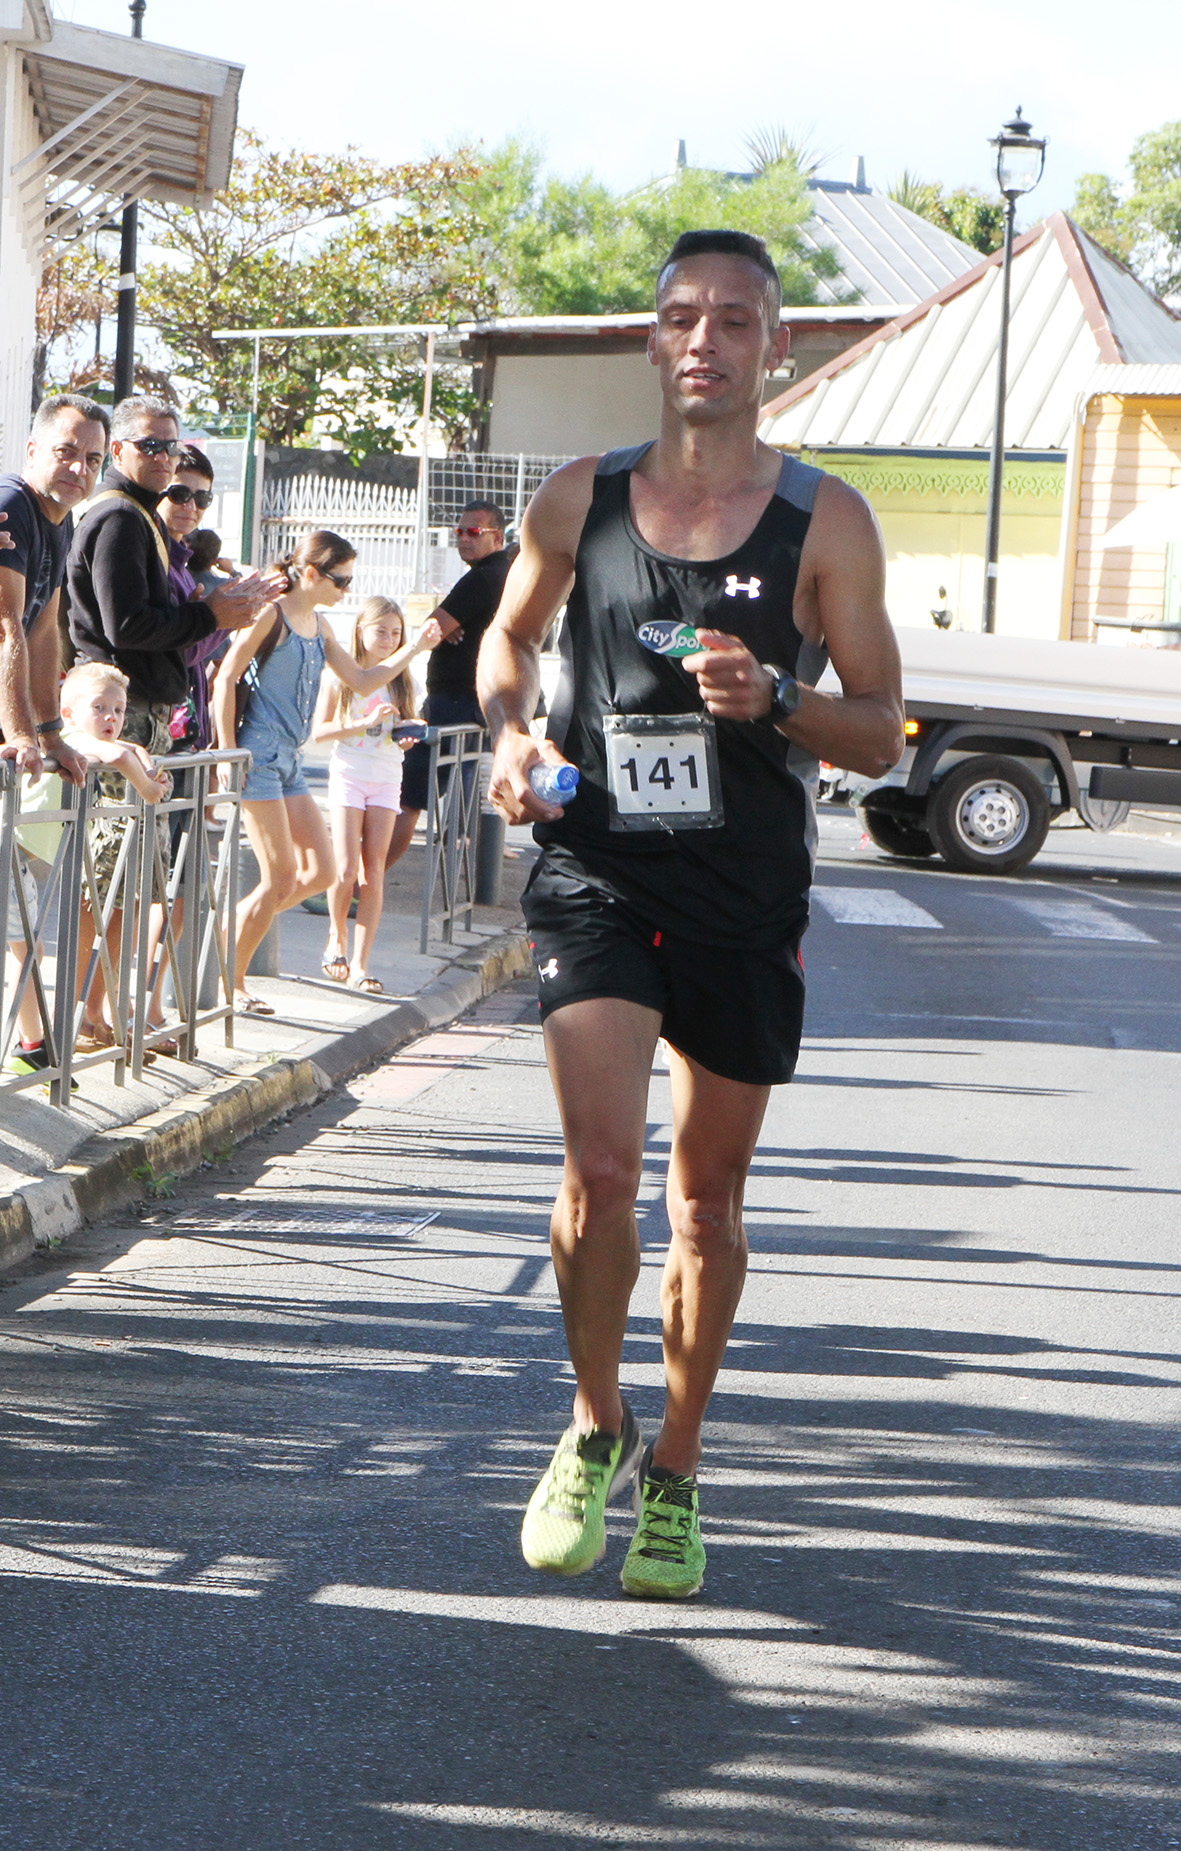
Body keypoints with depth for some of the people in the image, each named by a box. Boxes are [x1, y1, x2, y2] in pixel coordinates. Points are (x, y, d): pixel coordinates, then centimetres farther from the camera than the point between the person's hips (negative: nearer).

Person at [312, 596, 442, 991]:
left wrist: (408, 735, -6)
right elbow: (319, 730, -7)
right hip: (348, 776, -3)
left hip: (387, 779, 3)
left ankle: (361, 962, -2)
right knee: (346, 869, -10)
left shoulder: (399, 680, 9)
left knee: (374, 873, -3)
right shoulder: (339, 676, -3)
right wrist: (364, 722, -17)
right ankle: (337, 937, 17)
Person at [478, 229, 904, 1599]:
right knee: (601, 1168, -14)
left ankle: (676, 1465, 28)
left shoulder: (825, 522, -2)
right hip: (595, 870, 0)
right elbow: (509, 637, 19)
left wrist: (773, 701, -19)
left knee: (707, 1197, 9)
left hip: (746, 897, 0)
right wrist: (511, 737, -1)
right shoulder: (578, 503, 3)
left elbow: (880, 731, 0)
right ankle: (594, 1426, 11)